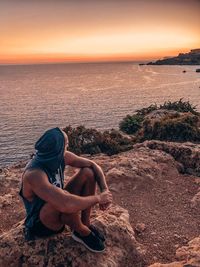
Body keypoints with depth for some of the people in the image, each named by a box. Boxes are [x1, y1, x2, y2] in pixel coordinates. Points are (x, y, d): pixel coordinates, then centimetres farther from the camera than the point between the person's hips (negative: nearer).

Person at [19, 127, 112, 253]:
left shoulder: (61, 157, -14)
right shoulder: (34, 174, -37)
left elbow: (93, 165, -4)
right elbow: (66, 204, -48)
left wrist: (105, 190, -20)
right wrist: (98, 198, -33)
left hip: (58, 210, 7)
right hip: (41, 223, -7)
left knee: (88, 172, -8)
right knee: (65, 198, -40)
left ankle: (86, 223, 2)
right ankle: (81, 232, -7)